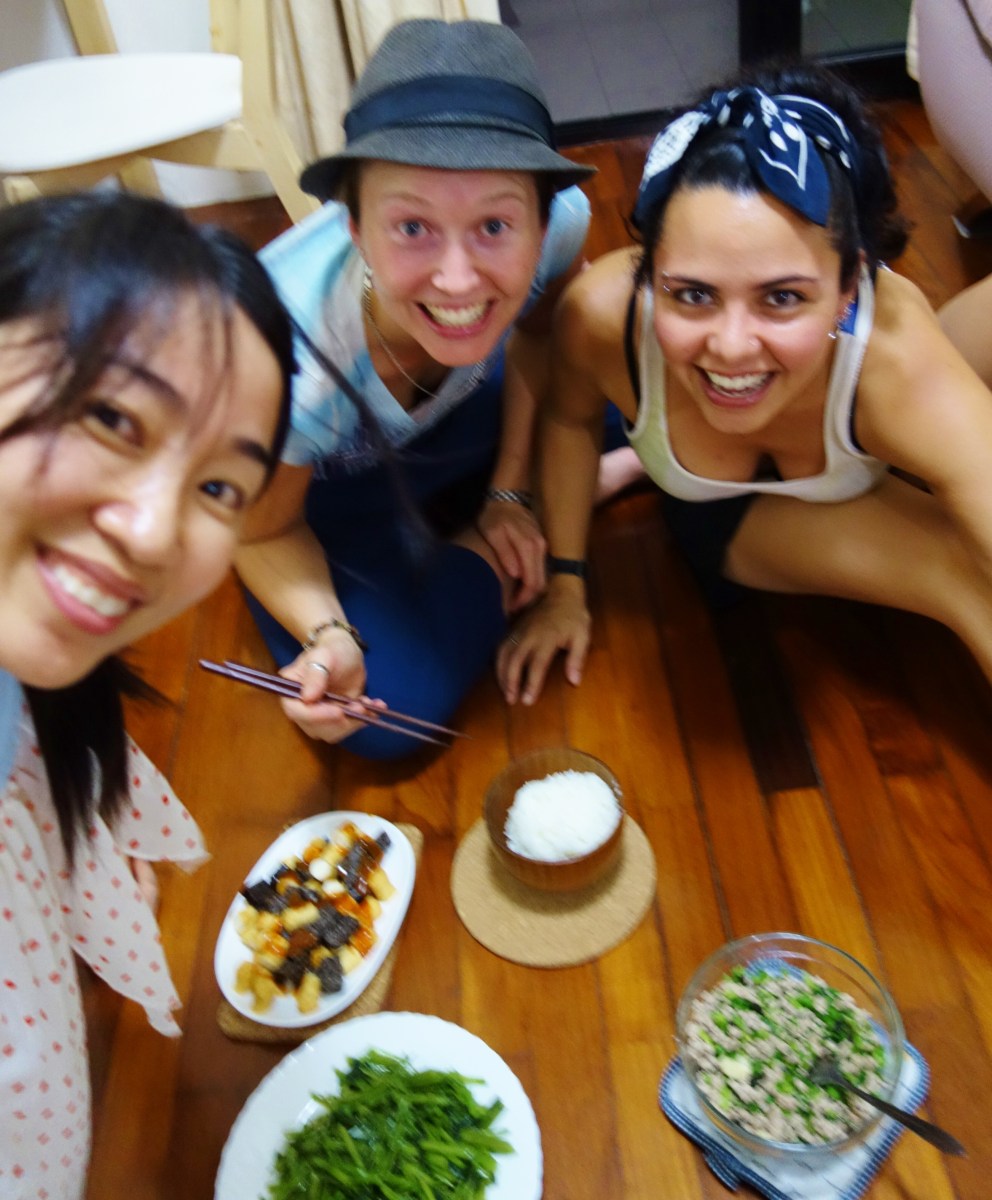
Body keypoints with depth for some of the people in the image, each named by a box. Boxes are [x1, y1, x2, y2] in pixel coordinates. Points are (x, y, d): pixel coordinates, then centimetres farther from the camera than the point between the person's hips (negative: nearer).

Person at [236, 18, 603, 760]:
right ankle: (481, 553, 4)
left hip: (464, 415, 3)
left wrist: (511, 489, -10)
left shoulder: (560, 220, -31)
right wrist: (327, 636, -38)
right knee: (394, 714, -18)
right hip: (329, 489, -3)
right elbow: (267, 535, -19)